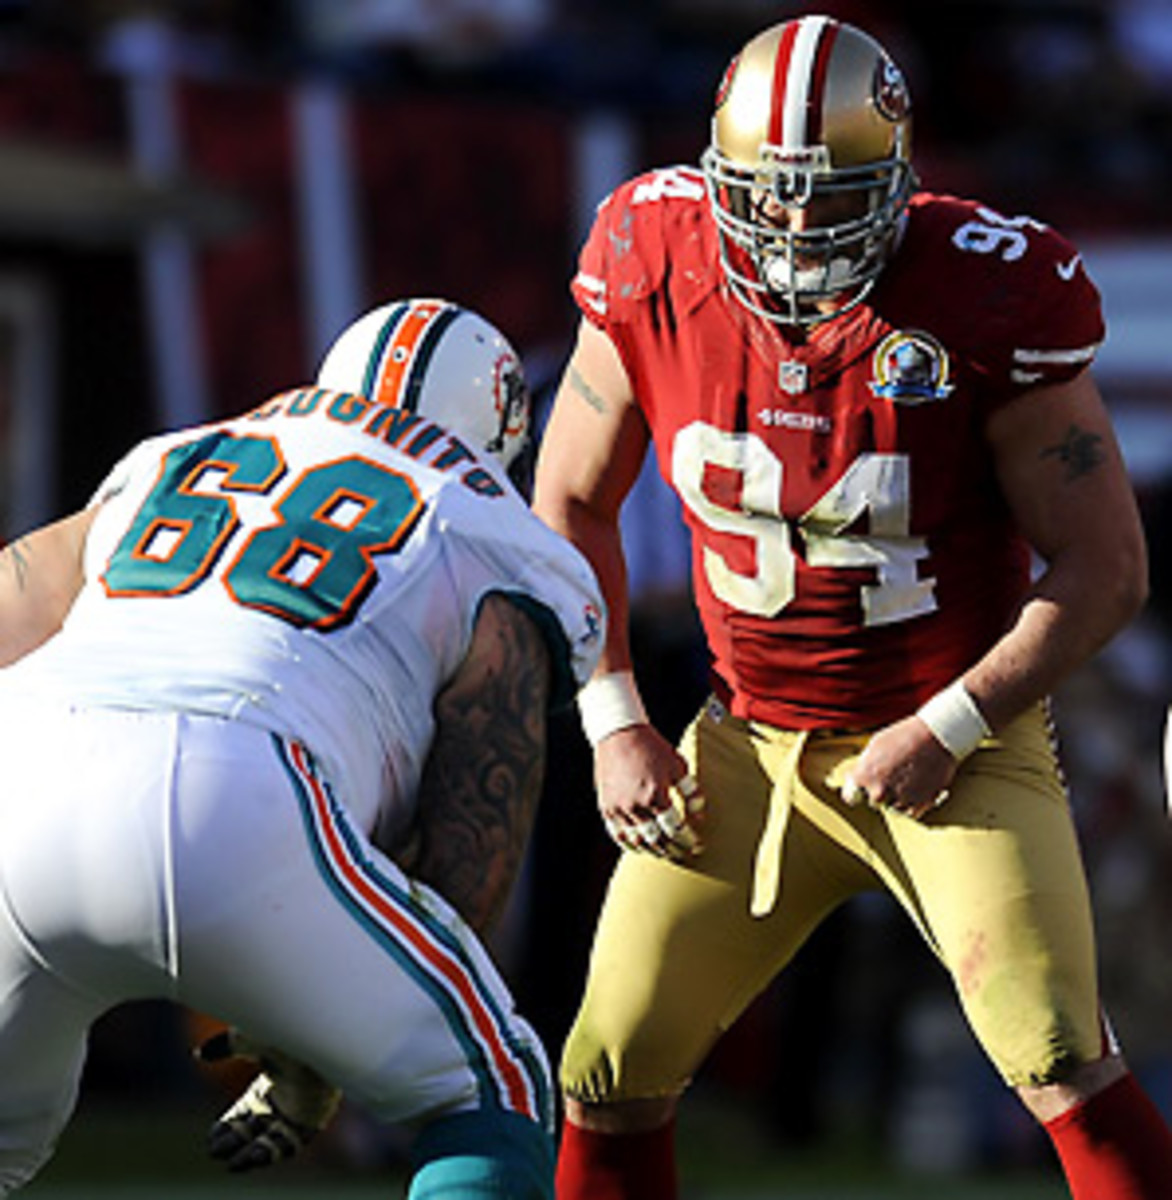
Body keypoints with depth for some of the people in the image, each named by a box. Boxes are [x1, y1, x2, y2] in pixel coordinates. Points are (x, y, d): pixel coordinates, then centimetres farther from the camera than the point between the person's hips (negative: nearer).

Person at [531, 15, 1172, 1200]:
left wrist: (947, 730, -17)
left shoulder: (986, 299, -20)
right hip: (752, 738, 4)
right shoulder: (657, 267, -10)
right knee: (610, 1079, 2)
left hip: (956, 743, -4)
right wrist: (614, 723, -2)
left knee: (1061, 1064, -20)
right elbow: (570, 505, 6)